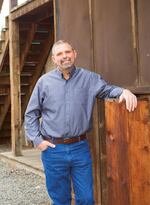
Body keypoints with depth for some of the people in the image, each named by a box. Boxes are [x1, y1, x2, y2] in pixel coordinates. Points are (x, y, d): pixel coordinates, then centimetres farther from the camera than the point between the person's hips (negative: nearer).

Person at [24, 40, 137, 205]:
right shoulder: (44, 81, 1)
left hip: (80, 147, 1)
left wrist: (124, 91, -12)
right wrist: (37, 140, -1)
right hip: (53, 149, 0)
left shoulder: (89, 78, 2)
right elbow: (31, 114, 7)